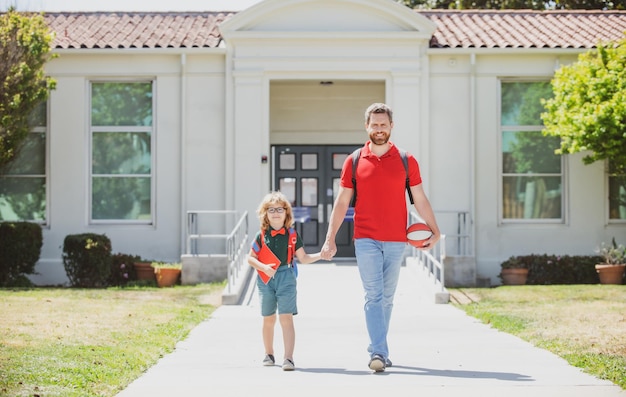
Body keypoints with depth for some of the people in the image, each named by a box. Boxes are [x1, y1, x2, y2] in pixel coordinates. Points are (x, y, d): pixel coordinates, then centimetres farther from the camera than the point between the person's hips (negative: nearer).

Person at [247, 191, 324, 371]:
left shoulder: (292, 235, 2)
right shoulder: (261, 236, 1)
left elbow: (303, 258, 6)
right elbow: (251, 258, 4)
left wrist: (321, 255, -7)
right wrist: (263, 267, -14)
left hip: (286, 279, -1)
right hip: (265, 280, 2)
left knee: (286, 318, -11)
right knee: (268, 319, 14)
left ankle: (288, 358, -15)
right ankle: (269, 354, 32)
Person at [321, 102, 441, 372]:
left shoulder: (406, 161, 5)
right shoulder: (354, 161, 4)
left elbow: (420, 200, 8)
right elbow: (341, 202, 6)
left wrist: (434, 231, -1)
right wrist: (330, 239, 1)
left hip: (396, 240, 1)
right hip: (366, 239, -1)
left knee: (387, 298, 10)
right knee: (373, 297, -9)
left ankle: (378, 348, 22)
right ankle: (379, 353, -14)